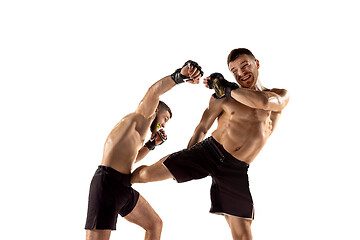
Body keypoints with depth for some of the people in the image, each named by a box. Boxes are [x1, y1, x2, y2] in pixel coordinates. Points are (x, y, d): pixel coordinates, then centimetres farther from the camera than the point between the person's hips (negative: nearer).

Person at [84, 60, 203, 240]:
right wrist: (179, 76, -35)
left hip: (124, 188, 11)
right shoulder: (143, 115, 2)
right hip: (108, 183, -10)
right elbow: (153, 92, -19)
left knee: (155, 224, 17)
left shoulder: (137, 132, 28)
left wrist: (152, 144, 32)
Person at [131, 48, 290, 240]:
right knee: (147, 174, -4)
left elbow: (263, 101, -20)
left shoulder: (280, 96, 5)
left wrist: (226, 88, -9)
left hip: (236, 170, 0)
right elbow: (202, 128, 12)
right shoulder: (222, 97, 4)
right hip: (209, 151, 0)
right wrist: (184, 166, 14)